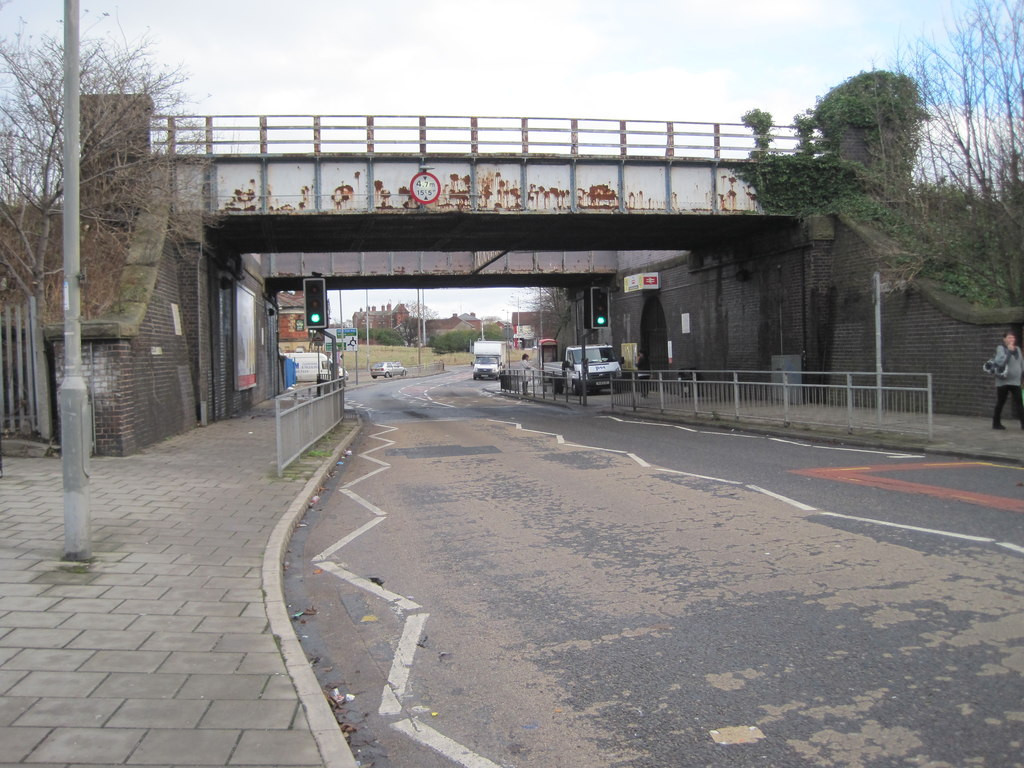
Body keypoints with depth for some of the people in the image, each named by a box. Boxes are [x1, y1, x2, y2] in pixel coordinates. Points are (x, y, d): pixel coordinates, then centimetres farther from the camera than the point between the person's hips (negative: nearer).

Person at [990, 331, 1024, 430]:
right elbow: (1000, 362, -22)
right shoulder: (1000, 348, -7)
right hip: (1003, 381, -4)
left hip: (1015, 381, 5)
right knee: (1000, 403, 5)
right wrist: (1009, 351, -24)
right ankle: (996, 423, 16)